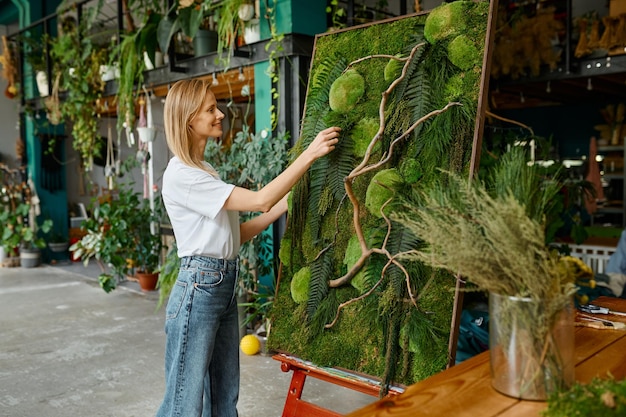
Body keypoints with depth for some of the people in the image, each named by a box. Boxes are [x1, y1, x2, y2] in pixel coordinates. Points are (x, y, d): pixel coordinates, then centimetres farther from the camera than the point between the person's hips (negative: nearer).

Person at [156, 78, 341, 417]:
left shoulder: (204, 171, 14)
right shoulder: (181, 176, -15)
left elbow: (238, 234, 11)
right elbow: (260, 200, -21)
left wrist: (285, 204, 5)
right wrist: (309, 154, -18)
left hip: (226, 286, 9)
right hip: (198, 289, -9)